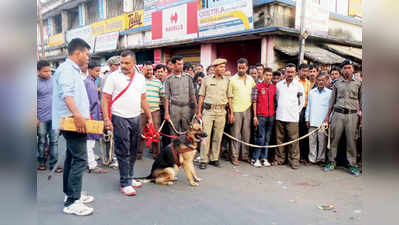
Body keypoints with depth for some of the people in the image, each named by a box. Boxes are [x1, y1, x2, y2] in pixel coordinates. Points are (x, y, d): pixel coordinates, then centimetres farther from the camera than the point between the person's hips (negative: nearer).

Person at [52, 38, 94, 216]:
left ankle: (71, 193, 27)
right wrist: (77, 115, -39)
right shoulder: (66, 69, -12)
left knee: (72, 158, 16)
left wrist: (82, 116, 28)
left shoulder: (73, 70, 20)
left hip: (75, 122, 11)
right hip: (73, 122, -11)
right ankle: (72, 202, -7)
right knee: (79, 160, -12)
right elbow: (66, 94, -27)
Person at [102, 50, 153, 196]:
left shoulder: (140, 78, 10)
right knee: (123, 152, -2)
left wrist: (149, 117, 14)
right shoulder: (113, 77, -4)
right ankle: (125, 183, 6)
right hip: (120, 118, -5)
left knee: (133, 151, 12)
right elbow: (105, 99, -7)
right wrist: (106, 119, -15)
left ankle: (129, 177, 26)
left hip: (136, 118, 5)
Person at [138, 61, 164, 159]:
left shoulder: (158, 82, 14)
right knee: (140, 132, 3)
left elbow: (163, 96, 15)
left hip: (155, 111, 2)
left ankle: (156, 152, 15)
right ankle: (139, 152, 16)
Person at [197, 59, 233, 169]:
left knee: (218, 136, 6)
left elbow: (229, 97, 12)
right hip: (208, 110, -2)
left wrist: (231, 112, 6)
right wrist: (199, 111, 2)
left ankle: (214, 158, 17)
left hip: (221, 111, 2)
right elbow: (201, 96, 6)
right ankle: (203, 160, 2)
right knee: (205, 135, -5)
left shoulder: (226, 81, 10)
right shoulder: (207, 80, 5)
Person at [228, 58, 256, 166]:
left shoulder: (250, 79, 10)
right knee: (236, 134, 1)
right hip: (236, 110, -4)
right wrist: (230, 113, -10)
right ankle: (235, 157, 9)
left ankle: (245, 155, 21)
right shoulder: (232, 80, -3)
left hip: (247, 109, 4)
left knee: (247, 134, 9)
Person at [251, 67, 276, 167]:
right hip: (261, 116, -5)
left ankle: (264, 158, 19)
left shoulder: (274, 87, 10)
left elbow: (275, 101, 13)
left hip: (271, 116, 5)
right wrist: (255, 116, -8)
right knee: (261, 138, -4)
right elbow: (254, 102, -4)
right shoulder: (257, 86, -3)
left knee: (267, 138, 10)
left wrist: (274, 114, 4)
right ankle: (255, 158, 6)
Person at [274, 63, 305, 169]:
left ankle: (294, 160, 6)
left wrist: (297, 112, 4)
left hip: (292, 118, -2)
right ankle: (279, 158, 18)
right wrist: (277, 110, 10)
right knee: (279, 138, 7)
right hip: (279, 116, 3)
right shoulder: (279, 84, 10)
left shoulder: (299, 85, 4)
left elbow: (302, 101, 9)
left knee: (293, 140, -3)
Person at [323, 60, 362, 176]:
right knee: (334, 139, 3)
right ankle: (331, 162, 15)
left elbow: (361, 100, 8)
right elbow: (332, 100, 13)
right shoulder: (337, 83, 8)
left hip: (352, 115, -1)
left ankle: (352, 165, 12)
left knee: (351, 141, 2)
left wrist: (361, 116, 5)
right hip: (338, 114, 1)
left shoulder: (358, 82, 6)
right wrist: (328, 115, 12)